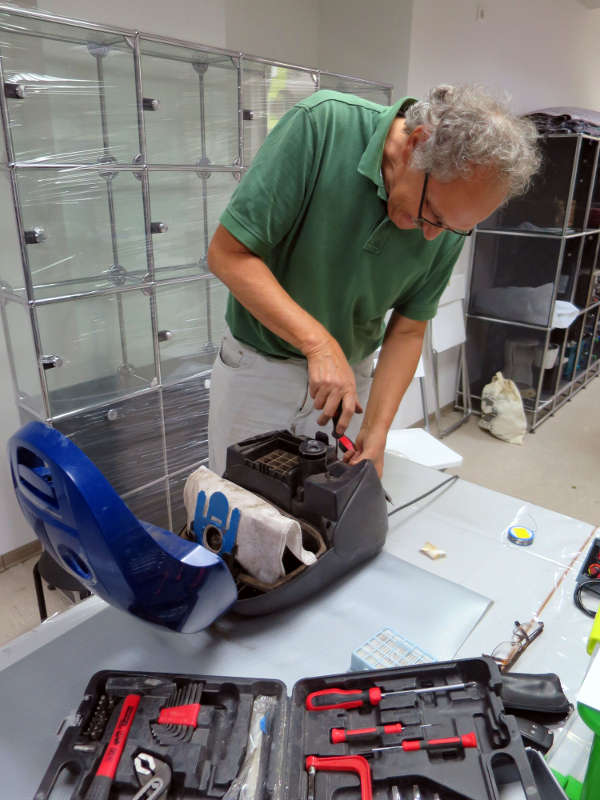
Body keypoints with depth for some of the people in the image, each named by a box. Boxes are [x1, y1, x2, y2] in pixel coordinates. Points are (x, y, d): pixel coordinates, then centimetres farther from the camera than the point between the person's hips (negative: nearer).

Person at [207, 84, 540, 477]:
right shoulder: (321, 124, -23)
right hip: (258, 366, -2)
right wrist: (319, 342, -30)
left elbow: (407, 331, -4)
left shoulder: (449, 222, -11)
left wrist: (376, 430, -15)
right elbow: (228, 253, -23)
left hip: (350, 374, 3)